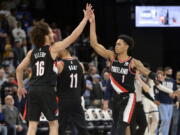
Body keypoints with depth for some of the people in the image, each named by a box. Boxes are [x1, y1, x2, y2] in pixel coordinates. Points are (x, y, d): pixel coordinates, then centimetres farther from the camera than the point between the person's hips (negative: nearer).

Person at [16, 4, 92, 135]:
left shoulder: (32, 53, 12)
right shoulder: (53, 49, -3)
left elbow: (19, 69, 17)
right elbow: (73, 36, -3)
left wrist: (21, 86, 28)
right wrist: (85, 18, 2)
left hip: (33, 90, 5)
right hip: (47, 90, -5)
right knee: (54, 124, 5)